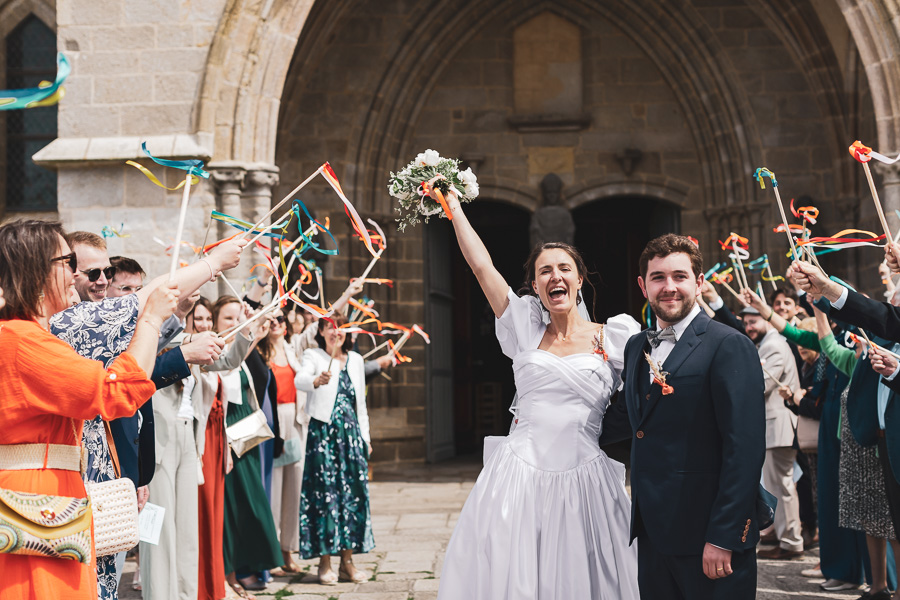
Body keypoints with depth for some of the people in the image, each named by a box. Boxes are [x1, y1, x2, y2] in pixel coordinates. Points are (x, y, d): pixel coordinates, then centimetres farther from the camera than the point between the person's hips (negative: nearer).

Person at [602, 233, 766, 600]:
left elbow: (745, 448, -16)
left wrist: (723, 538, -19)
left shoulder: (729, 346, -11)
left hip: (707, 536, -7)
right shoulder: (637, 347, 14)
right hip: (652, 530, 7)